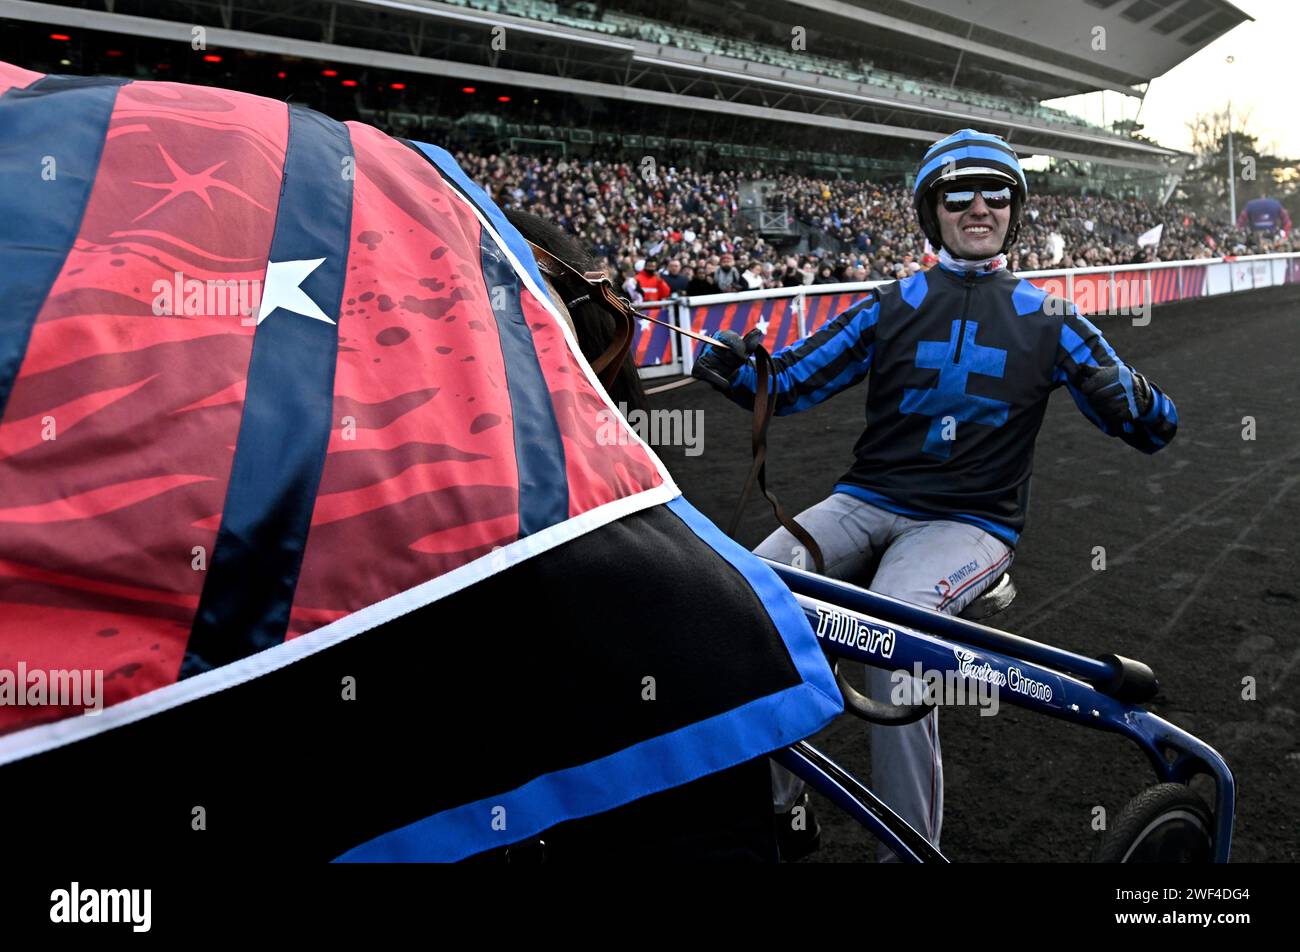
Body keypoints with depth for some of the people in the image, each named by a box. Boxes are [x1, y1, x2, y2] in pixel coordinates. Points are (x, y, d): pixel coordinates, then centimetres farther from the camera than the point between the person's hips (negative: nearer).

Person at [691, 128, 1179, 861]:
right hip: (865, 503, 2)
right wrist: (733, 367, -16)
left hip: (971, 523, -2)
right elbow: (789, 383, 5)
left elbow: (1151, 428, 8)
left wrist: (1134, 398, -16)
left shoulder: (1047, 320, 9)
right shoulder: (893, 306, 11)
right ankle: (775, 806, -3)